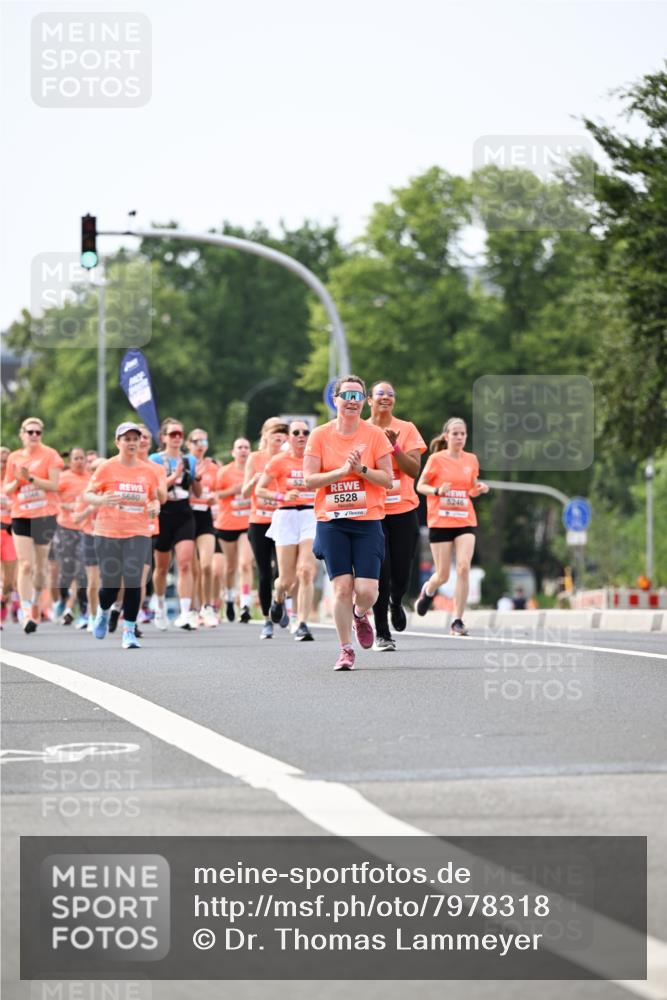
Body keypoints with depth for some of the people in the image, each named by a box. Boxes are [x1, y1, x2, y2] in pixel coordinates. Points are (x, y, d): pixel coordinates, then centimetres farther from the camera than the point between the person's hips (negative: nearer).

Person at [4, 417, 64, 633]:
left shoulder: (49, 455, -1)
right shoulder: (14, 458, 9)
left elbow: (54, 485, -10)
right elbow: (7, 490, 12)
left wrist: (30, 478, -20)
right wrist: (17, 481, -9)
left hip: (45, 515, -1)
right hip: (21, 516, 1)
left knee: (40, 565, 7)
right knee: (25, 565, -10)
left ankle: (36, 602, 31)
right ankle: (26, 613, -14)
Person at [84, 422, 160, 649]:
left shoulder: (148, 471, 7)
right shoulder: (106, 468, -1)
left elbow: (155, 498, 18)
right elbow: (87, 494, -1)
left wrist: (155, 506, -5)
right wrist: (101, 500, -23)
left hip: (138, 533, 1)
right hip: (108, 533, -1)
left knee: (134, 582, -11)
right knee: (110, 585, 1)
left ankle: (129, 631, -3)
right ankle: (103, 611, 35)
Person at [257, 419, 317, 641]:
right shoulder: (279, 461, 0)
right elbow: (259, 490, 4)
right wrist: (282, 496, -11)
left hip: (312, 515, 1)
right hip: (286, 517, -1)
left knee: (307, 571, -15)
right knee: (287, 579, 2)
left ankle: (302, 625, -14)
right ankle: (279, 599, 39)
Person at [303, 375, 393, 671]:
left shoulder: (374, 434, 1)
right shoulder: (320, 435, 1)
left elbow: (387, 480, 0)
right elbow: (309, 480, -4)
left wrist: (361, 469, -14)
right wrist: (343, 470, -14)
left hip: (368, 521, 0)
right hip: (331, 521, 0)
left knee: (367, 590, -8)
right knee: (342, 587, -7)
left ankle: (360, 615, 28)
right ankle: (346, 650, 7)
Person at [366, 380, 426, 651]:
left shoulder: (406, 429, 3)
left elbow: (414, 469, -6)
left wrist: (394, 446, -19)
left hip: (403, 510, 1)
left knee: (401, 574, 1)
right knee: (380, 573, -8)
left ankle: (396, 604, 36)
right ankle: (382, 634, 1)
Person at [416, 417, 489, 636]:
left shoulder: (471, 460, 7)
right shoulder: (436, 459, -4)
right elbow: (420, 486, 0)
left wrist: (480, 489, -4)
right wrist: (437, 491, -19)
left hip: (465, 522, 2)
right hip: (440, 522, -2)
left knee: (463, 568, -15)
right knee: (443, 575, 1)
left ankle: (457, 621, -8)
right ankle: (428, 591, 39)